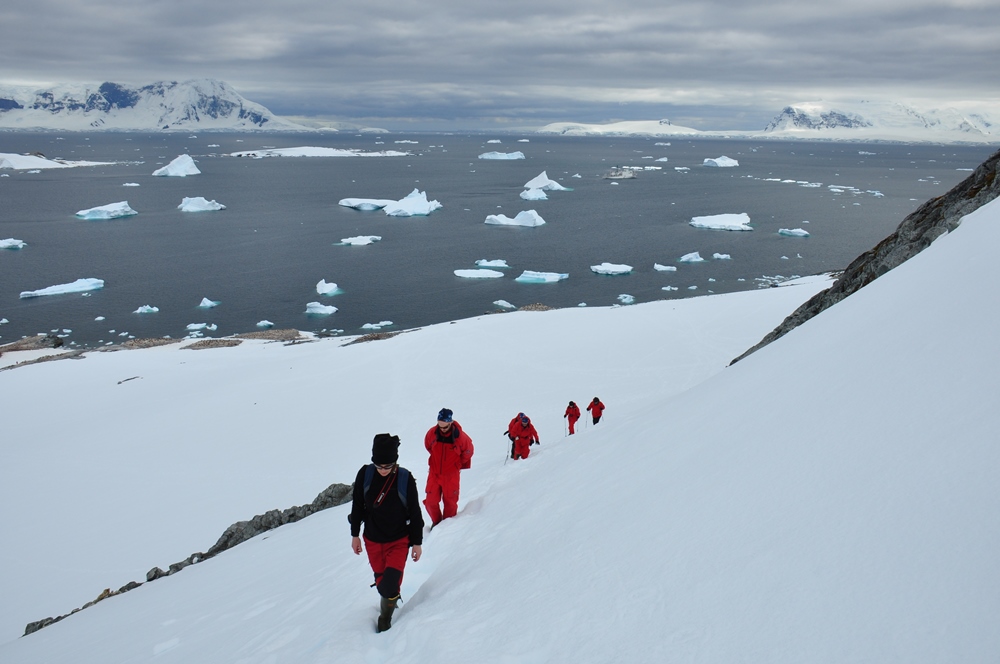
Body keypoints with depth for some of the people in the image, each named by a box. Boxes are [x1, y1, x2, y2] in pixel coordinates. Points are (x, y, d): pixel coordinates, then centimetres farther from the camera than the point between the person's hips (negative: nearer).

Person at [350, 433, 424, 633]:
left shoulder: (405, 479, -18)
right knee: (381, 580, 15)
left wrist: (417, 542, -1)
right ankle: (391, 598, 47)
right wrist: (355, 534, 6)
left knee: (390, 584, -12)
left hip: (399, 541, -2)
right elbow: (357, 506, 1)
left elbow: (415, 513, -6)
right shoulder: (365, 474, -14)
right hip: (372, 540, 3)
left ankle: (385, 615, 15)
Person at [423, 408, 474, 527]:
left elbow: (468, 452, 1)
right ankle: (436, 521, 28)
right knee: (431, 502, 4)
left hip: (451, 475, -2)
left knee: (450, 503, 6)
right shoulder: (432, 433, -12)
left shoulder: (460, 436, -19)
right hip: (434, 473, 2)